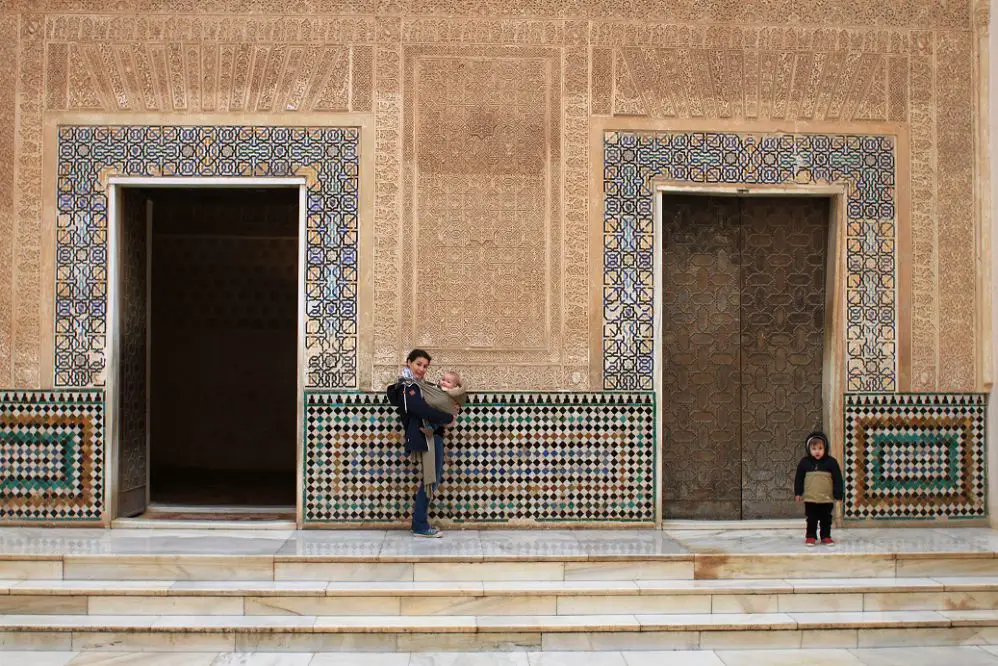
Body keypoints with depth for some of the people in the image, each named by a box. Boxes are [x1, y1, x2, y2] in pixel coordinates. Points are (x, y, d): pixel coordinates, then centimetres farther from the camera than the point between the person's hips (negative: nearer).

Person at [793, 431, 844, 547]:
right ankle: (811, 536, 16)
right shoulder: (804, 462, -2)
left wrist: (838, 494, -4)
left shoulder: (831, 462, -4)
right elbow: (798, 479, 4)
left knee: (826, 519, 10)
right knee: (811, 519, 7)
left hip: (827, 499, 0)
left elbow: (837, 479, -1)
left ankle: (826, 536, 22)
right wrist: (798, 493, 2)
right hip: (810, 498, 0)